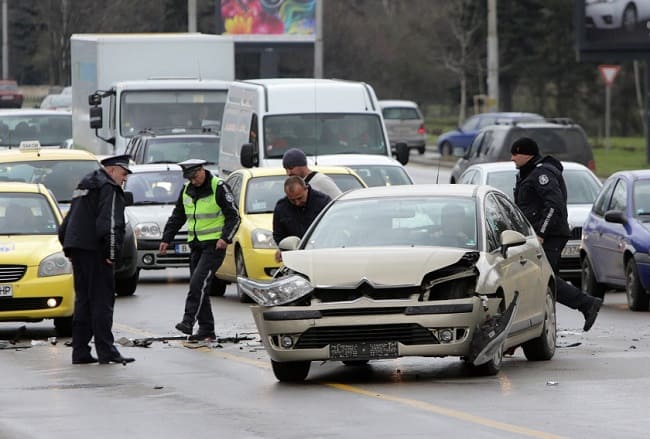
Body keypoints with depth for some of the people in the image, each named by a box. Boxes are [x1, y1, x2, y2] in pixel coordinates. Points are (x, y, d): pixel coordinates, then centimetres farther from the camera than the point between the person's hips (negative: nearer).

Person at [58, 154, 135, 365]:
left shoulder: (84, 186, 22)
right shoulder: (109, 188, -8)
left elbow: (67, 222, 24)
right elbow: (110, 223, -18)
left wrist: (69, 248, 23)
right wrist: (112, 253, -17)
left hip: (77, 249, 9)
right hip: (94, 250, -9)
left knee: (83, 300, 11)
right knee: (102, 300, -7)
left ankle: (80, 351, 10)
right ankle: (106, 351, -10)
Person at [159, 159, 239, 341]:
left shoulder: (219, 188, -9)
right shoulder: (187, 190, 11)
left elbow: (234, 217, -10)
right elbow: (177, 216, 20)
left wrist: (226, 237, -23)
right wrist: (166, 239, 13)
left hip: (214, 244, -7)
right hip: (196, 244, 7)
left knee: (199, 281, -21)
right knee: (198, 285, 4)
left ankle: (189, 320, -26)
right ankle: (206, 329, 8)